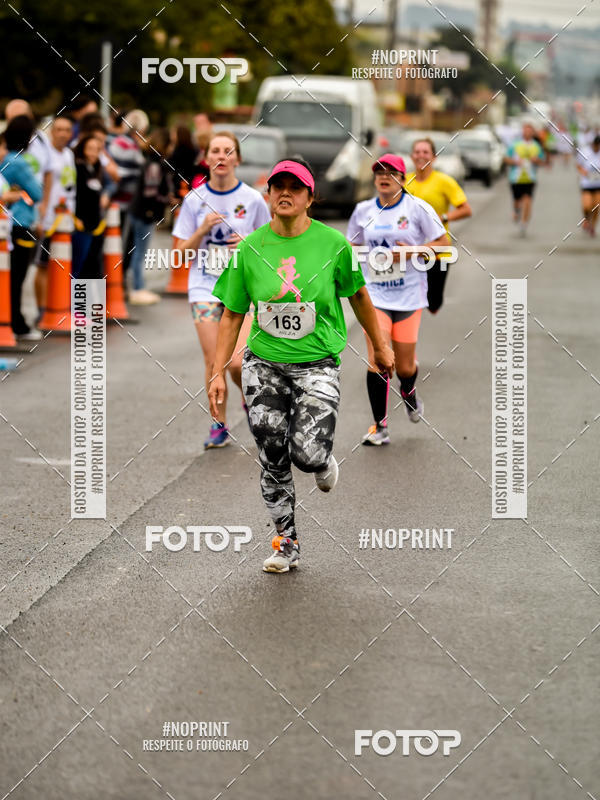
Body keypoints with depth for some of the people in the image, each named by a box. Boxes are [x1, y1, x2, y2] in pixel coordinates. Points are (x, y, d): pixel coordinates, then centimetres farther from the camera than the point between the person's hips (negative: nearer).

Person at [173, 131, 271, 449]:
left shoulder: (252, 199, -1)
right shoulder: (195, 200, 2)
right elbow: (180, 252, 3)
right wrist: (202, 230, -12)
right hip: (205, 289, 1)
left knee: (237, 362, -13)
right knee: (213, 362, -2)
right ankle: (219, 426, 13)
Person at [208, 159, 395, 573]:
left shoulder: (333, 243, -6)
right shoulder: (251, 249, -2)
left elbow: (358, 295, 9)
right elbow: (232, 315, 4)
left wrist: (380, 346, 17)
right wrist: (219, 372, 1)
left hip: (317, 364, -2)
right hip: (264, 366, 2)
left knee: (308, 454, -15)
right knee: (273, 460, 2)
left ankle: (326, 462, 22)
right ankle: (286, 541, 17)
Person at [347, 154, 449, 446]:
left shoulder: (417, 208, -5)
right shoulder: (363, 211, 5)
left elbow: (443, 242, -4)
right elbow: (353, 246, 19)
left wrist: (411, 252, -16)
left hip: (408, 294, -1)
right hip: (375, 294, 1)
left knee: (405, 367, 5)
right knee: (376, 361, -13)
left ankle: (408, 391, 43)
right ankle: (379, 426, -4)